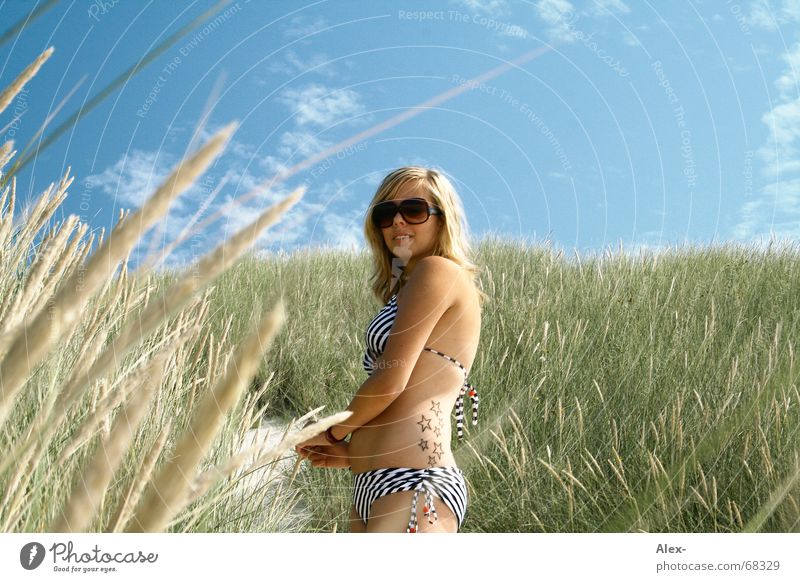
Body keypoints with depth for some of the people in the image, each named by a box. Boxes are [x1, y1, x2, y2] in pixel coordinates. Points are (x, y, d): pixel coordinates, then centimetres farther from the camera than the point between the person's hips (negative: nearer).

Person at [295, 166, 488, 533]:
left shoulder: (438, 271, -5)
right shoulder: (407, 291, 22)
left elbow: (390, 381, -12)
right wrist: (352, 453, 14)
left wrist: (334, 433, 4)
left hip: (415, 485, -10)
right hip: (375, 487, 10)